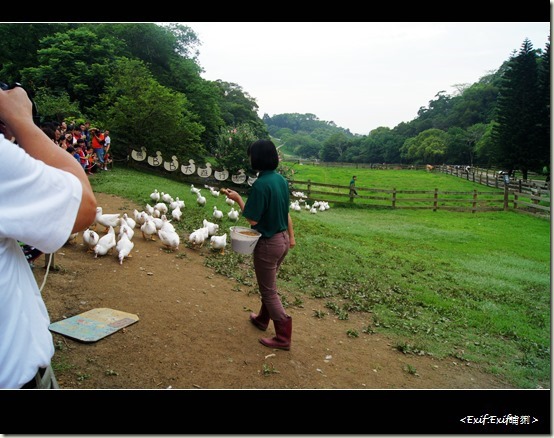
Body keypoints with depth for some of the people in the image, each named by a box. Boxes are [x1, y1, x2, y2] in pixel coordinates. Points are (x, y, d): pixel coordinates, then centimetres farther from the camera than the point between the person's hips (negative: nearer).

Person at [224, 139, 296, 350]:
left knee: (269, 290, 7)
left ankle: (283, 337, 15)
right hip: (283, 240, 8)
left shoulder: (260, 184, -23)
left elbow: (252, 219, -21)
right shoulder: (281, 179, 2)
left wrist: (237, 198, -9)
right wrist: (291, 236, 19)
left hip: (268, 243, -8)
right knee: (268, 284, 25)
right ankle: (263, 318, 44)